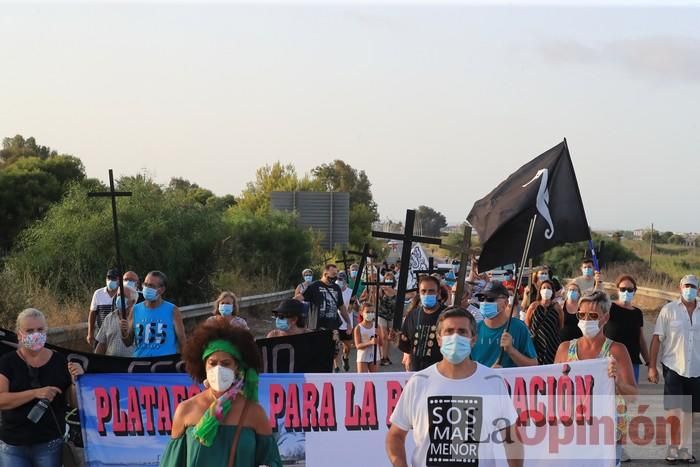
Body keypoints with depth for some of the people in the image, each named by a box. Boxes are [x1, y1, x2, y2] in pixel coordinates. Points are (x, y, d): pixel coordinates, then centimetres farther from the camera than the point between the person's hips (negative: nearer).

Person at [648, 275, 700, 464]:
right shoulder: (669, 310, -3)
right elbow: (657, 339, -3)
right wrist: (652, 367, -7)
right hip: (673, 367, -3)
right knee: (674, 411, -3)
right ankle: (672, 449, 11)